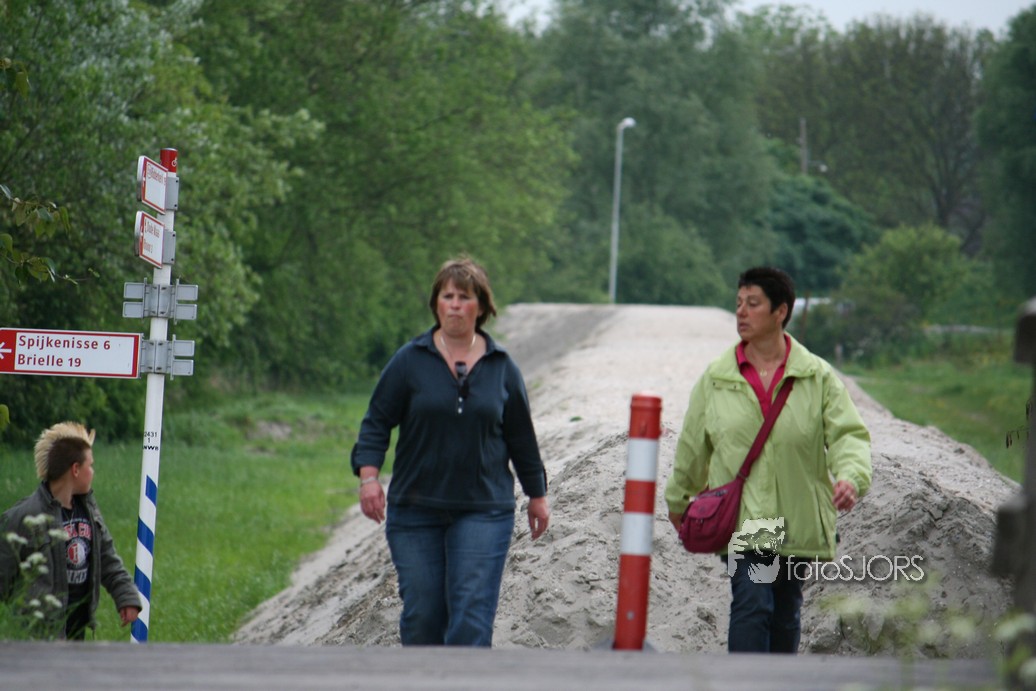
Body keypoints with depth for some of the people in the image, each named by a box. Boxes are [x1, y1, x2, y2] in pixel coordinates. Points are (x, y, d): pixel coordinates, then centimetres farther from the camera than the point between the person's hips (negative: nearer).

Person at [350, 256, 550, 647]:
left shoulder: (501, 366, 5)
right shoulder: (410, 361, 1)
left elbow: (521, 437, 13)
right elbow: (377, 421, 2)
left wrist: (537, 495, 17)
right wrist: (369, 477, -10)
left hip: (483, 510, 0)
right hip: (415, 509, 0)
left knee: (472, 615, -10)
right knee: (421, 613, 4)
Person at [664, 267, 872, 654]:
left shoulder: (818, 377, 1)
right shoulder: (716, 378, 4)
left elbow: (847, 434, -6)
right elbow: (693, 445, 14)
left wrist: (850, 476, -26)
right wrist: (678, 500, 24)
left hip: (796, 519, 1)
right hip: (740, 518, -1)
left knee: (785, 614, 13)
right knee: (751, 603, -18)